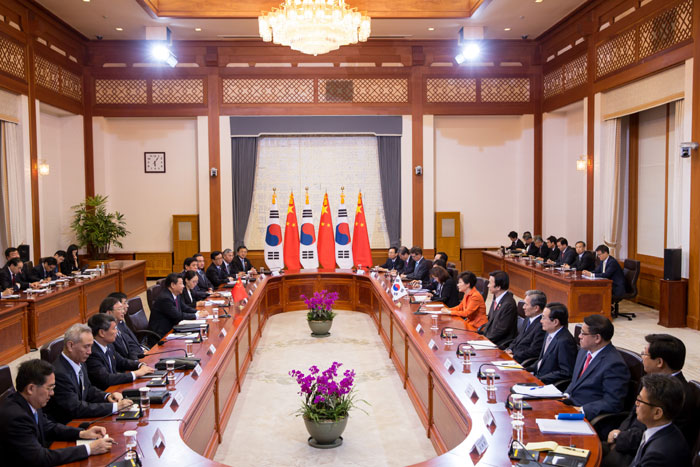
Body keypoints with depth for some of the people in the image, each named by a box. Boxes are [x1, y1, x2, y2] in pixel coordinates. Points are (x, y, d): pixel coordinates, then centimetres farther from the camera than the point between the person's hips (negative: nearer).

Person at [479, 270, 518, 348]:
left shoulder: (508, 304, -21)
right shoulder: (496, 299, 7)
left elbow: (501, 330, -18)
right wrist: (482, 332, 3)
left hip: (501, 344, -8)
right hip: (489, 337, 8)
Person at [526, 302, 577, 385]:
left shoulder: (565, 341, -23)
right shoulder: (550, 334, 6)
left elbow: (566, 372, -21)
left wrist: (540, 380, -21)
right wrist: (528, 370, 3)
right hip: (537, 375, 9)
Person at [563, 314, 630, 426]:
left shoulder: (614, 364, -18)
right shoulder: (584, 352, 10)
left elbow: (612, 403, -19)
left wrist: (582, 410, -22)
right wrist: (566, 396, 1)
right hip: (570, 405, 8)